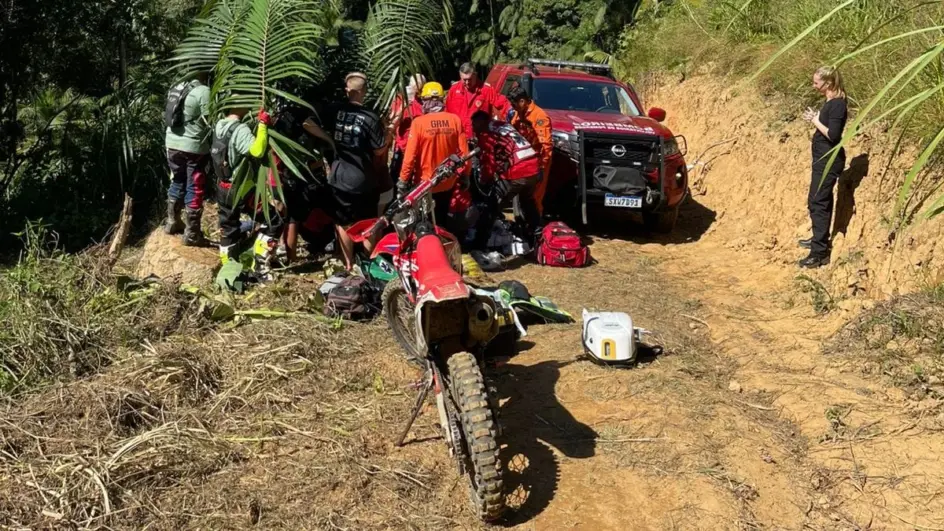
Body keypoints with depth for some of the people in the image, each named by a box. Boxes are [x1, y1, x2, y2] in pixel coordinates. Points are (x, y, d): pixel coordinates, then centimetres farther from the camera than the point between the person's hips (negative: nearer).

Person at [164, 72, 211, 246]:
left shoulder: (176, 88, 9)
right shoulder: (204, 91, -14)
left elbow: (171, 117, 15)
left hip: (173, 143, 7)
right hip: (194, 147, -7)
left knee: (177, 184, 22)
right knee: (195, 190, 0)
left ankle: (172, 222, 34)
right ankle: (191, 233, 4)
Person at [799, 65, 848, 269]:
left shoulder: (837, 105, -20)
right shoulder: (831, 102, 10)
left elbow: (833, 135, -25)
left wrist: (815, 121, -16)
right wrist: (815, 118, 3)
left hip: (829, 160, -11)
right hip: (823, 158, 11)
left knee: (817, 203, -10)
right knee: (823, 200, 21)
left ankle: (820, 253, -9)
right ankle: (820, 239, 36)